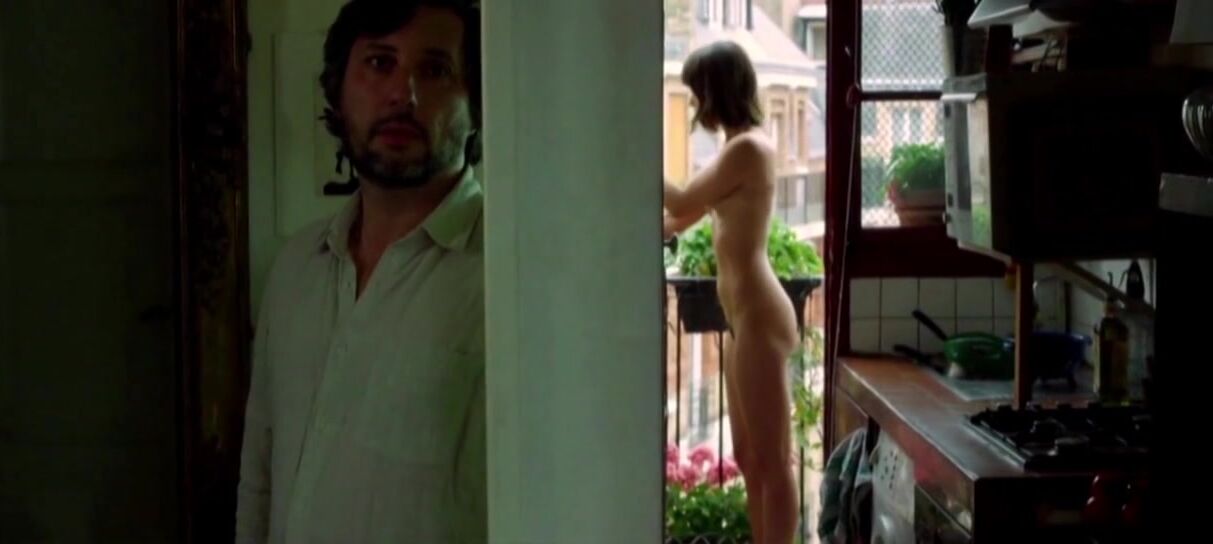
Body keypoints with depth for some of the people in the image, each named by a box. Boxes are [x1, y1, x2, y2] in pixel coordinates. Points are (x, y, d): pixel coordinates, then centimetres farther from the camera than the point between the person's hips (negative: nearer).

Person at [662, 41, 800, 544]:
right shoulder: (739, 148, 17)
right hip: (745, 319, 10)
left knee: (772, 460, -5)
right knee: (748, 457, 15)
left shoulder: (747, 148, -14)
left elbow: (682, 204, -10)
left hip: (759, 319, -10)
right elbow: (685, 219, 22)